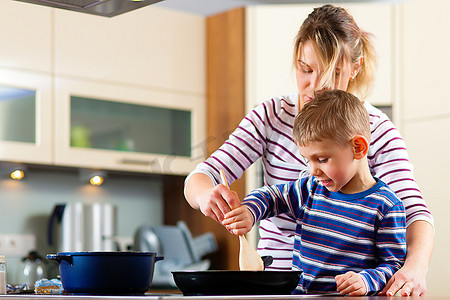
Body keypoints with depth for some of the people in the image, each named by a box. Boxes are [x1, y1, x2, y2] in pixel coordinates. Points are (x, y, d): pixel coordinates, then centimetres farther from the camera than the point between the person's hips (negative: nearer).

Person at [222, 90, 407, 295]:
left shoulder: (385, 207, -5)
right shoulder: (310, 189, 12)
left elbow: (394, 264, -2)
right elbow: (269, 196, 25)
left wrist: (366, 281, -21)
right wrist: (249, 211, 4)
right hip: (299, 293, 4)